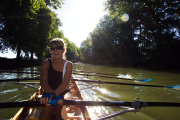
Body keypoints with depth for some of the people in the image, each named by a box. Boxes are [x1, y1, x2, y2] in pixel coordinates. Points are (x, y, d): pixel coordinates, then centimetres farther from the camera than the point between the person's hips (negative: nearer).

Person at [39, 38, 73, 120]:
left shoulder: (68, 65, -5)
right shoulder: (46, 63, -1)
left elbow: (65, 83, -20)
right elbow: (43, 81, -13)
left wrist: (54, 94, -40)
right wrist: (51, 93, -34)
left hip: (64, 92, 0)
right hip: (49, 92, 1)